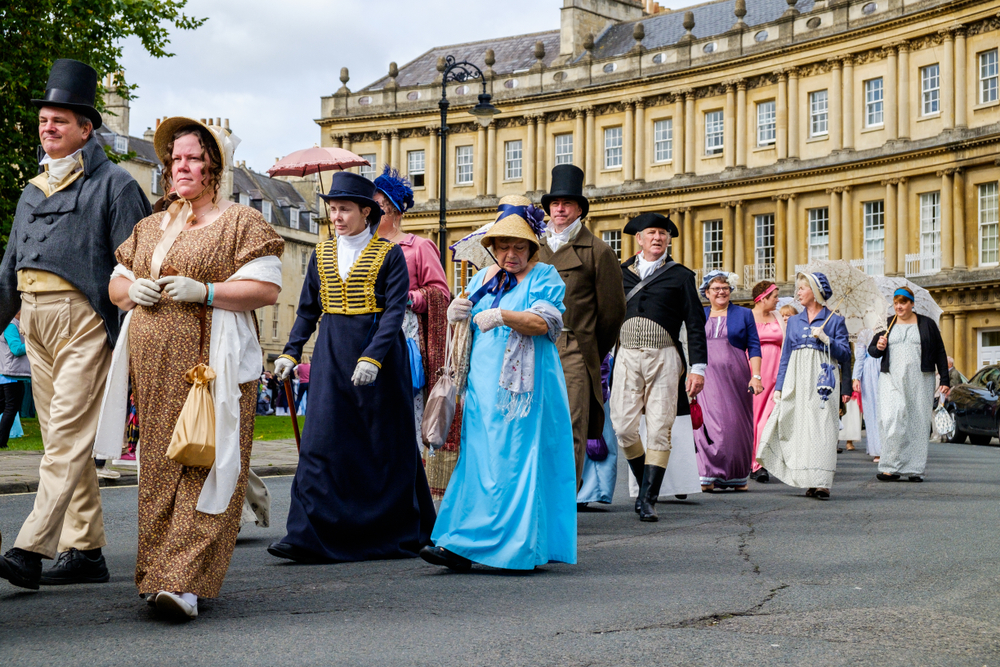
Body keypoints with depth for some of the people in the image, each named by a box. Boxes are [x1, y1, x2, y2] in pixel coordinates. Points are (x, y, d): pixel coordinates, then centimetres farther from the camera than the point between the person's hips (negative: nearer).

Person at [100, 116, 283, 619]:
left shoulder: (241, 223, 3)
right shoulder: (149, 228, 22)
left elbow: (268, 288, -6)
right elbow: (116, 283, 26)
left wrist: (202, 291, -16)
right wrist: (132, 290, 1)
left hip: (210, 365, -6)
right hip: (153, 367, 6)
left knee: (202, 465, -11)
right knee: (157, 469, 5)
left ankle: (186, 581, -14)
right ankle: (158, 574, 12)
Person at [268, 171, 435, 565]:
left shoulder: (389, 254, -3)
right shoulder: (322, 255, 10)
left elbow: (395, 310, -11)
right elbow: (308, 310, 14)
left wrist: (372, 357, -22)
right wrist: (291, 351, 2)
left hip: (380, 353, -3)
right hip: (332, 355, 4)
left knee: (386, 445, 5)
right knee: (322, 441, -5)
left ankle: (401, 535, 21)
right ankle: (308, 538, -5)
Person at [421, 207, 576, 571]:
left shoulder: (544, 276, 3)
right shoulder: (484, 278, 20)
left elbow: (545, 323, -13)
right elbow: (469, 328, 23)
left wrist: (503, 316, -27)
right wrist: (457, 314, 0)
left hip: (523, 386, -5)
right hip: (483, 385, 5)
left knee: (515, 460, -8)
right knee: (478, 461, 0)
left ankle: (522, 547, -5)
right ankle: (461, 547, -1)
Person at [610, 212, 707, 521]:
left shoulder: (681, 275, 9)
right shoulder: (621, 273, 14)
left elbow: (695, 324, 5)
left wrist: (698, 367, -3)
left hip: (664, 358, -2)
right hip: (627, 357, 2)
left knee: (659, 431, -6)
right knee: (623, 427, -4)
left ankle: (648, 499, -1)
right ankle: (645, 483, 19)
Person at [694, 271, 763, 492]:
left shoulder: (744, 314, 9)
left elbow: (754, 347, 5)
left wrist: (756, 376, -6)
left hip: (735, 378, -1)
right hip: (707, 378, 1)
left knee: (736, 424, 0)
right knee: (709, 423, -10)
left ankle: (737, 477, 8)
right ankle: (710, 475, -11)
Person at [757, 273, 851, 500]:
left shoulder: (834, 320, 6)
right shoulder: (793, 321, 17)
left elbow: (845, 355, 3)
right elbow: (785, 356, 16)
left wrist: (826, 339, -11)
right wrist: (779, 387, 9)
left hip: (822, 381, -4)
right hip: (797, 381, 4)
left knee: (821, 428, -11)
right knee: (799, 428, -1)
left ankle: (821, 483, -15)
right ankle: (809, 481, 7)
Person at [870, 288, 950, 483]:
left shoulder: (926, 324, 7)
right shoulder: (886, 324, 11)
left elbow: (940, 353, 8)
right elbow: (871, 350, 16)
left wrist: (944, 380, 2)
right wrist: (878, 347, -7)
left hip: (919, 381, 0)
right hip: (892, 379, 1)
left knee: (918, 423, -1)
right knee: (892, 419, -15)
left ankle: (915, 469, 6)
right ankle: (891, 466, -11)